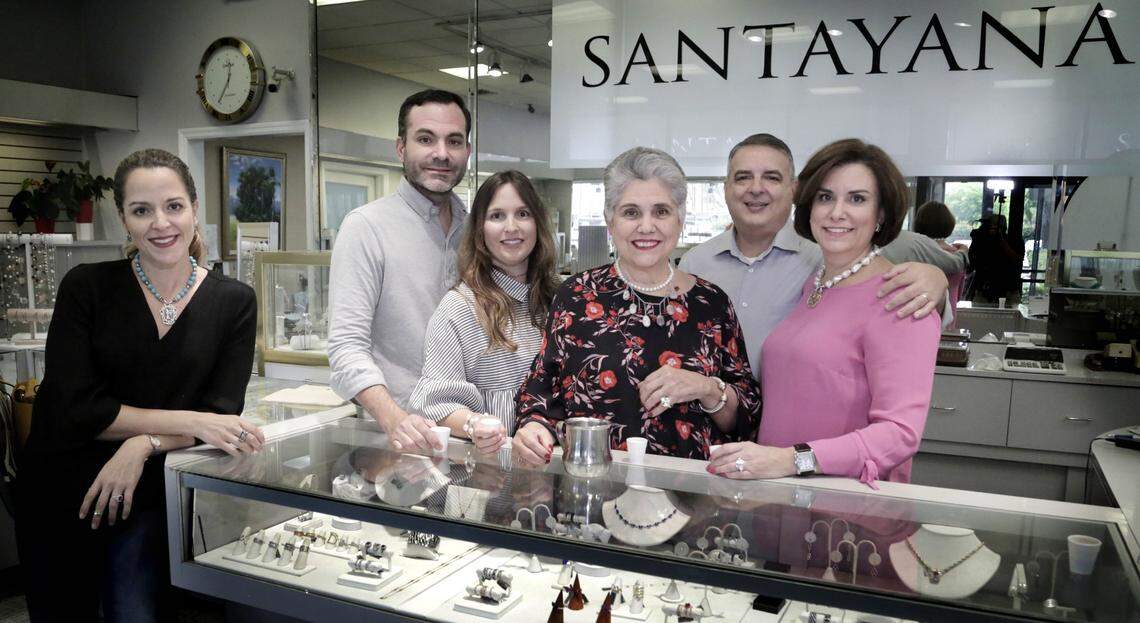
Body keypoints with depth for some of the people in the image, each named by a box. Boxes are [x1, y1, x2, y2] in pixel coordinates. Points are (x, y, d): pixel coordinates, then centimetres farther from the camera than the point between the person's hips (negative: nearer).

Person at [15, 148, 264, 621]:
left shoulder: (234, 302, -5)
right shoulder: (86, 287, -6)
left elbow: (222, 417, -7)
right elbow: (73, 409, -14)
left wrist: (145, 445, -23)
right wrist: (190, 420, -22)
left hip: (150, 497, 0)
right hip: (60, 494, 1)